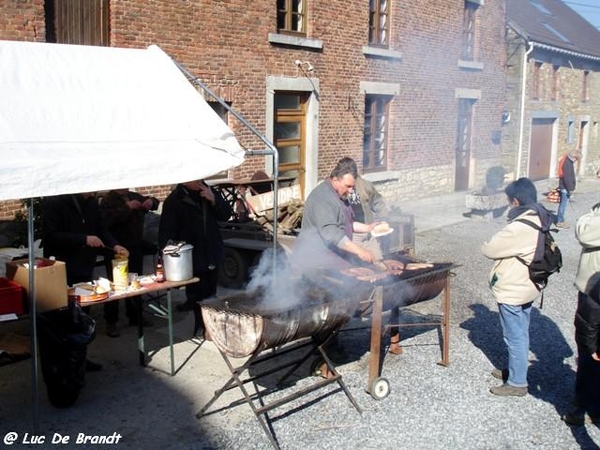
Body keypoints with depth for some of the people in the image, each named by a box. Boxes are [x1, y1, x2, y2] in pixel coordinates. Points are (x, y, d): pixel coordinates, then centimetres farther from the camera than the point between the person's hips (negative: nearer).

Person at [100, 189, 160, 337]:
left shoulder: (135, 196, 10)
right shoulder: (108, 200, -8)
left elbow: (154, 202, 23)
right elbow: (107, 219, -26)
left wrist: (151, 202, 0)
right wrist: (127, 207, -26)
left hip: (136, 248, 6)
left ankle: (134, 316, 27)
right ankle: (111, 322, 6)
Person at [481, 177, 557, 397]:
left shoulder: (519, 228, -29)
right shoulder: (541, 220, 1)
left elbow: (489, 249, -20)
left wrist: (489, 245, 0)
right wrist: (504, 247, 2)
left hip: (512, 290, -9)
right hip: (527, 287, 9)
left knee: (515, 337, 4)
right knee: (520, 334, 21)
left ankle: (517, 383, 16)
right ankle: (515, 370, 37)